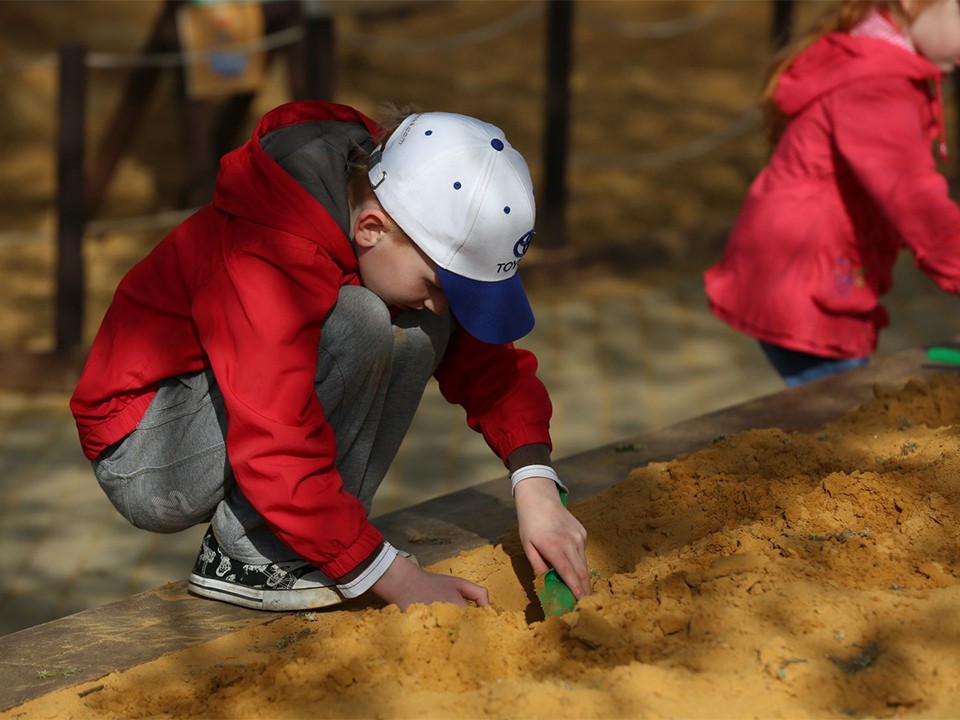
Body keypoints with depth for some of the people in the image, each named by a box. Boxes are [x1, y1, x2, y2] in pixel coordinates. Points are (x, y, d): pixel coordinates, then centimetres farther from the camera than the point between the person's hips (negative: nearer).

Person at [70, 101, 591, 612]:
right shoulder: (272, 260, -32)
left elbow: (488, 361, 1)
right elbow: (279, 460, -36)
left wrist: (536, 485, -16)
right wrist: (399, 580, -31)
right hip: (143, 461, -8)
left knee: (421, 330, -8)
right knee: (355, 327, -29)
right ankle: (245, 557, -19)